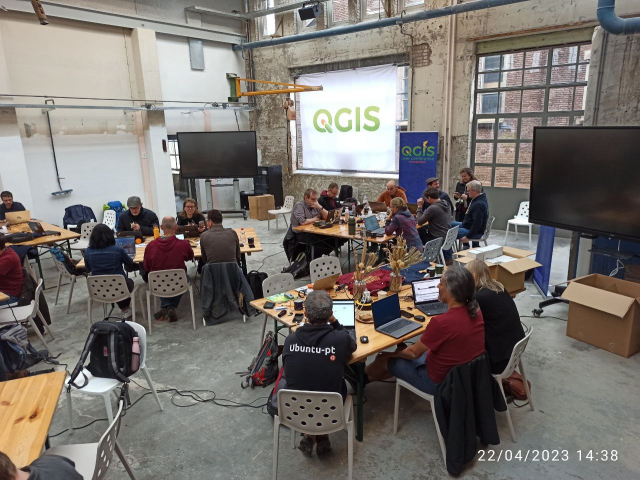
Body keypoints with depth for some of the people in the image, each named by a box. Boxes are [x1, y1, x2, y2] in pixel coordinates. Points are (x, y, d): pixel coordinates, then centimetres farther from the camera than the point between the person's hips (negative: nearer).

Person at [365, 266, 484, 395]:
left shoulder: (441, 322, -34)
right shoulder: (476, 311, -12)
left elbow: (414, 352, -14)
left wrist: (394, 353, 2)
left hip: (442, 382, -7)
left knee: (384, 360, 11)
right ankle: (370, 376, 46)